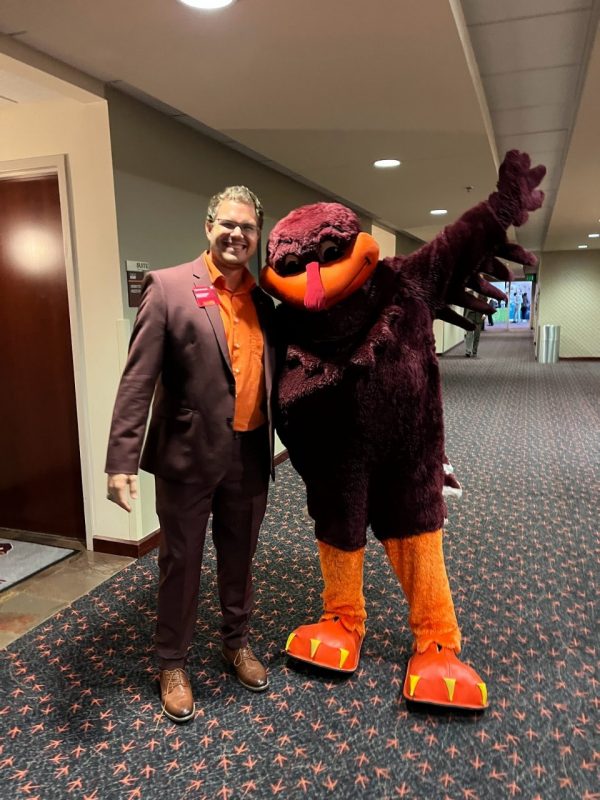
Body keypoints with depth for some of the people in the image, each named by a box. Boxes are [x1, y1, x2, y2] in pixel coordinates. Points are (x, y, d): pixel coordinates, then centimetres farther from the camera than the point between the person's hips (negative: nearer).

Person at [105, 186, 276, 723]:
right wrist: (122, 459, -18)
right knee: (181, 563, 12)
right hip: (189, 453, -4)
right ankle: (172, 663, 34)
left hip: (251, 454, 4)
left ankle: (237, 642, 43)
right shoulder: (168, 287, -8)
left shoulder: (264, 300, 6)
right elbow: (138, 381, -12)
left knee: (239, 558, 20)